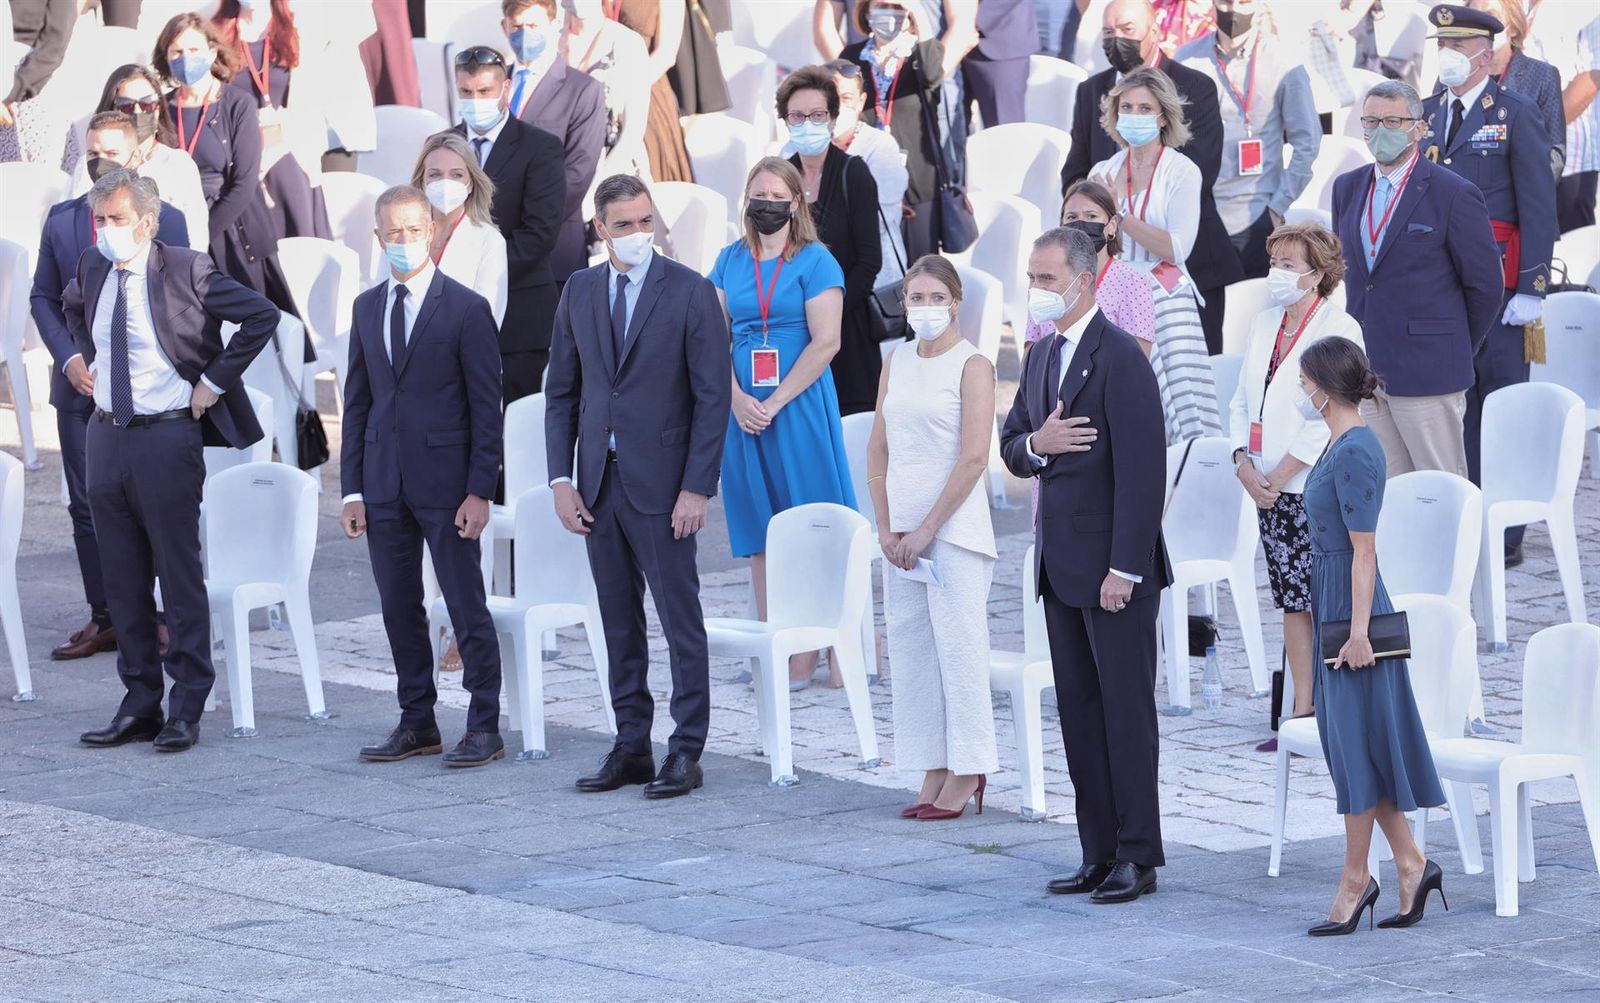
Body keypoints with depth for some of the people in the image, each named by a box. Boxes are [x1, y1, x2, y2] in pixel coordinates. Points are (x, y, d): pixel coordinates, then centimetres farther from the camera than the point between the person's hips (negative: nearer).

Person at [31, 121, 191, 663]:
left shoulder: (165, 220, 0)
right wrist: (70, 359, -4)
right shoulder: (61, 220, 9)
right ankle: (104, 618, 11)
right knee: (87, 505, 5)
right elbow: (43, 297, 11)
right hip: (79, 385, 3)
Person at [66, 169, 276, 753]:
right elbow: (70, 309, 31)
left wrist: (214, 381, -11)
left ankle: (186, 711, 3)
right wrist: (78, 357, 14)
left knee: (180, 576, -2)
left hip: (167, 437, -6)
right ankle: (140, 707, 16)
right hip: (106, 436, 6)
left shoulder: (185, 272, -11)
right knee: (122, 580, 9)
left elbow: (262, 315, -11)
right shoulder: (92, 271, 7)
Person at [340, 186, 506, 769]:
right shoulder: (367, 308, 11)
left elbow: (486, 408, -6)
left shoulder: (466, 310, -5)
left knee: (467, 607, -2)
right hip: (384, 486, 5)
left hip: (445, 483, -5)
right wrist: (353, 489, 7)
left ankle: (484, 727, 3)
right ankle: (417, 723, 18)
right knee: (399, 608, 9)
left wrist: (479, 491, -12)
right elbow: (358, 402, 13)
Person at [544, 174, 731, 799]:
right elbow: (562, 391, 12)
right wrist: (562, 478, 3)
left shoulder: (690, 293, -6)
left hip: (661, 482, -5)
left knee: (681, 620, -1)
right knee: (619, 624, 10)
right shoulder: (580, 292, 8)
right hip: (599, 482, 5)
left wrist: (697, 488, -13)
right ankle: (631, 747, 16)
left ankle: (686, 752, 4)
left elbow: (713, 397, -7)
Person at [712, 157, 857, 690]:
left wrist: (775, 403, -14)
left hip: (799, 405, -5)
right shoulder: (731, 260, 10)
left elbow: (825, 342, -10)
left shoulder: (815, 261, -4)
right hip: (743, 408, 5)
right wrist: (739, 400, -8)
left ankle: (809, 650, -3)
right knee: (759, 532, 6)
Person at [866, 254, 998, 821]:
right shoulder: (896, 363, 12)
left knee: (958, 648, -5)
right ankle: (934, 774, 13)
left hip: (955, 528, -6)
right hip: (904, 533, 7)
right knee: (910, 650, 7)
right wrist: (886, 528, 2)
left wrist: (928, 528, -14)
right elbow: (878, 451, 13)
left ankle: (966, 778, 0)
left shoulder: (971, 366, -6)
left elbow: (974, 459, -13)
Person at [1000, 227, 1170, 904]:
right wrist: (1035, 444, -6)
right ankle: (1099, 853, 15)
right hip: (1061, 564, 9)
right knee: (1079, 712, 10)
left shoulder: (1120, 358, -14)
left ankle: (1138, 856, 1)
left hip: (1114, 566, -9)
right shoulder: (1042, 356, 14)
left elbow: (1142, 472, -18)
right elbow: (1011, 448, 19)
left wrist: (1124, 569, -20)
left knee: (1126, 710, -3)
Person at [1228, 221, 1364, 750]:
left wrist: (1280, 476, -15)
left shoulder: (1338, 330, -9)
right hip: (1269, 488, 7)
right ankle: (1302, 713, 12)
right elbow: (1242, 402, 15)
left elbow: (1329, 419, -15)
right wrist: (1245, 464, -2)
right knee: (1293, 602, 8)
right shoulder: (1264, 325, 14)